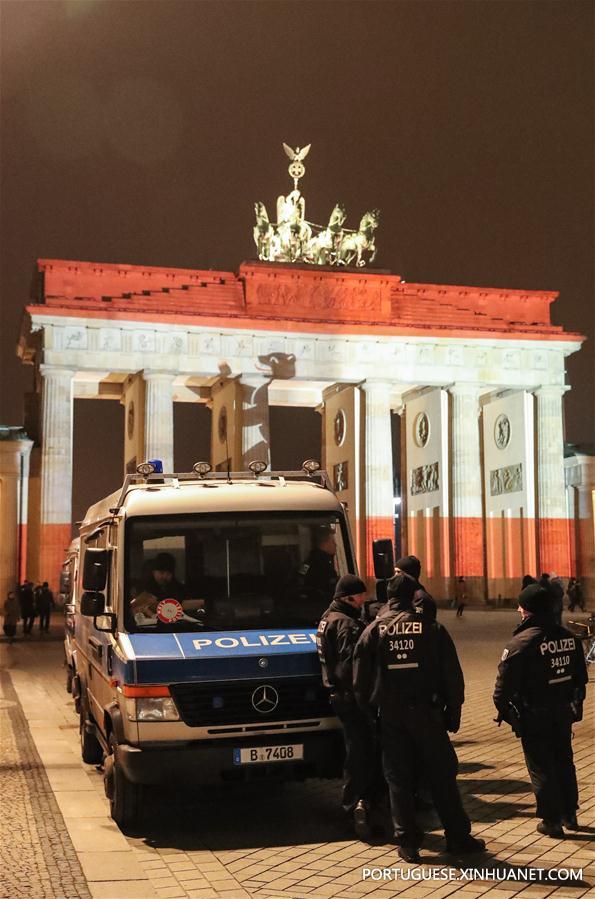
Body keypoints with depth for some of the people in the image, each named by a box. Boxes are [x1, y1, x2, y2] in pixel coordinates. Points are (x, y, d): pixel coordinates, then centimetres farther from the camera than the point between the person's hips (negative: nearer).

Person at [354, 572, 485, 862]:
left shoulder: (373, 631, 0)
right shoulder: (432, 628, -3)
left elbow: (360, 680, 2)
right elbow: (452, 676, -1)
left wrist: (368, 708, 15)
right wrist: (453, 713, 6)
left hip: (390, 716, 1)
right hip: (427, 714, -1)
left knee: (398, 779, 8)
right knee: (442, 777, 9)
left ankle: (408, 841, 9)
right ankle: (458, 838, 14)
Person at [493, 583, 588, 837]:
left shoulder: (521, 643, -21)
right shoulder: (569, 638, 1)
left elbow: (505, 682, -18)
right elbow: (581, 677, 12)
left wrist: (503, 709, -2)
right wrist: (574, 703, 23)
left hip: (534, 716, -6)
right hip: (563, 712, 6)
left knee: (541, 768, 6)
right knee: (564, 762, 20)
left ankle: (551, 821, 12)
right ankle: (569, 814, 31)